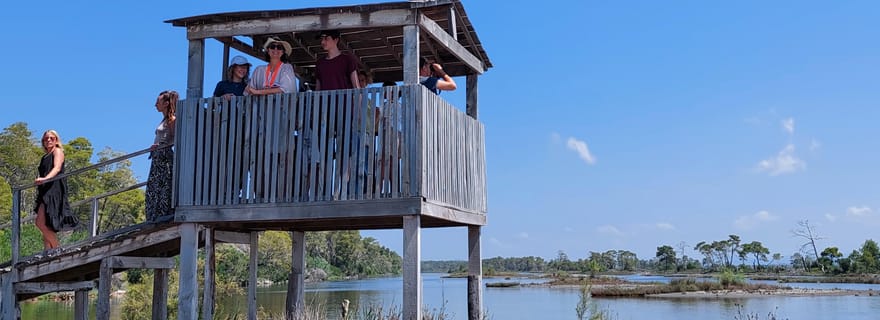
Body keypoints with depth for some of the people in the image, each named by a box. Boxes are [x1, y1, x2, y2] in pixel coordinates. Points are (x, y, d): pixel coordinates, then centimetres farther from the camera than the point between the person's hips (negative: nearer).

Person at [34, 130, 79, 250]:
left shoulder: (58, 151, 3)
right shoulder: (45, 157, 25)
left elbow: (57, 168, -14)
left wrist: (45, 179, -31)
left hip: (54, 190, -8)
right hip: (45, 192, 8)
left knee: (41, 222, -19)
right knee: (45, 226, 1)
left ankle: (58, 248, -14)